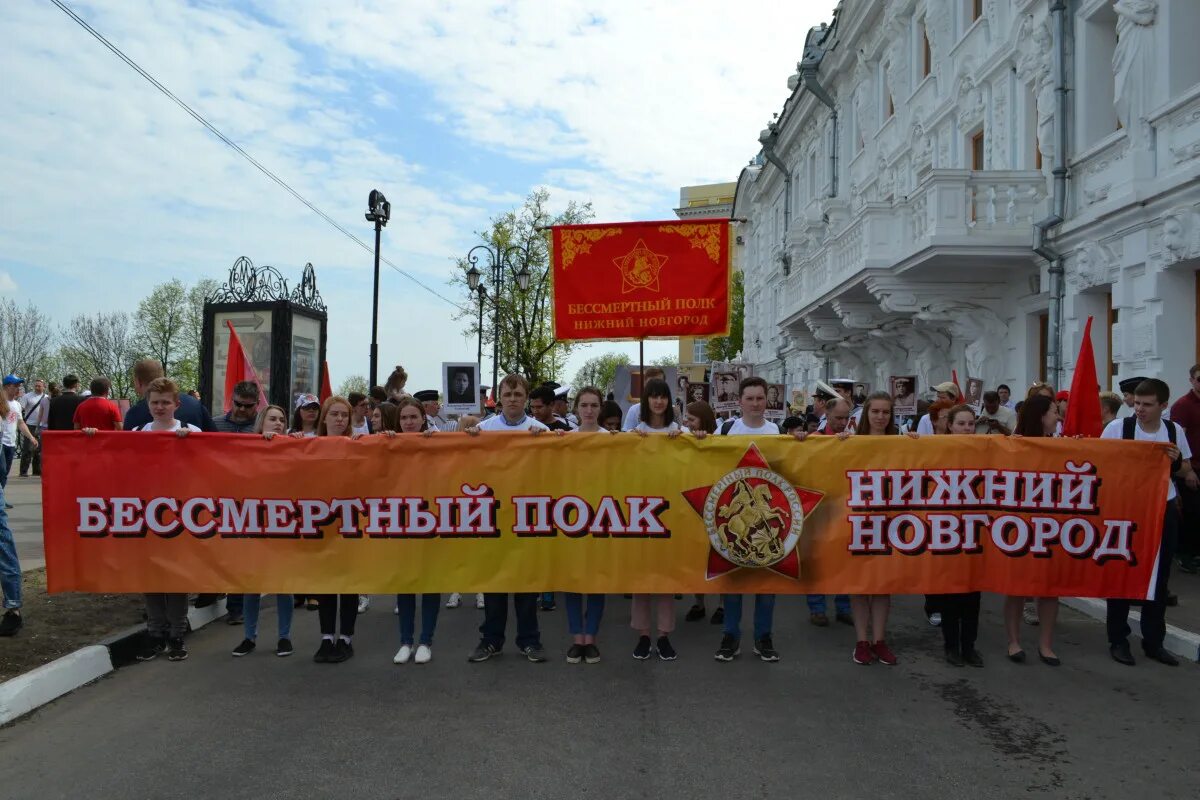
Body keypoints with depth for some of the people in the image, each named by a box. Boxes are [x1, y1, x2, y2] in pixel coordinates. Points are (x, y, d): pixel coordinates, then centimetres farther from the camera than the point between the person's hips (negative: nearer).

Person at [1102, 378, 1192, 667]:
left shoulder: (1175, 431, 1)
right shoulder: (1118, 427, -10)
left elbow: (1185, 472, 8)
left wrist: (1176, 461, -11)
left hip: (1164, 511, 4)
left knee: (1159, 578, 11)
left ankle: (1153, 642, 23)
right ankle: (1118, 640, 16)